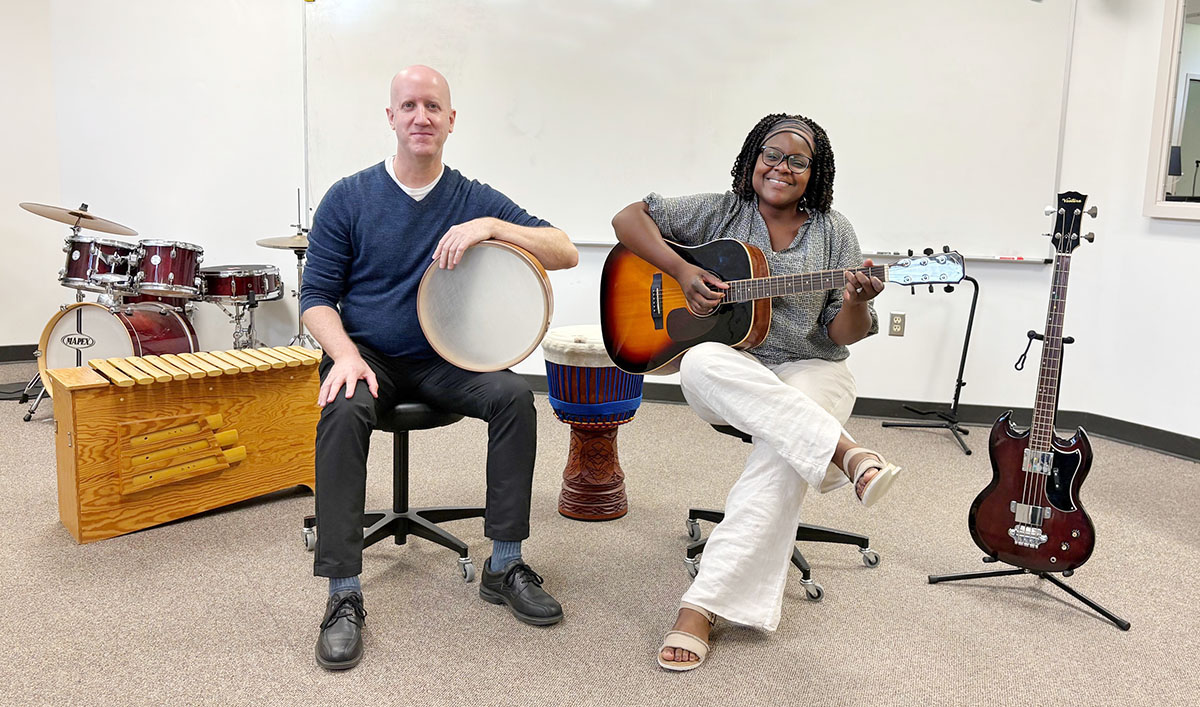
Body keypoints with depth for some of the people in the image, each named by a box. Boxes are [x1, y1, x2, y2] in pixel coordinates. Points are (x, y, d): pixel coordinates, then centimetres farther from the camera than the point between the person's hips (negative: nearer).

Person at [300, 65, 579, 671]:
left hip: (444, 359, 2)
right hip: (367, 356, -1)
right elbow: (316, 296, 0)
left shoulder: (474, 200, 2)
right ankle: (343, 596, -25)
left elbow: (566, 253, -7)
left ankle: (504, 565, -12)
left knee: (514, 395, -26)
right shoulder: (348, 199, 0)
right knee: (344, 412, -33)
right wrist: (346, 356, -20)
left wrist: (491, 226, -22)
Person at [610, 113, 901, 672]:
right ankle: (845, 453, -39)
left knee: (781, 454, -34)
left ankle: (702, 607, -31)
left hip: (808, 370, 0)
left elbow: (843, 336, 4)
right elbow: (628, 219, 1)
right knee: (702, 363, -38)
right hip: (728, 373, 1)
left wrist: (855, 306, -21)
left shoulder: (832, 232, 7)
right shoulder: (718, 212, 6)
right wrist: (681, 270, -13)